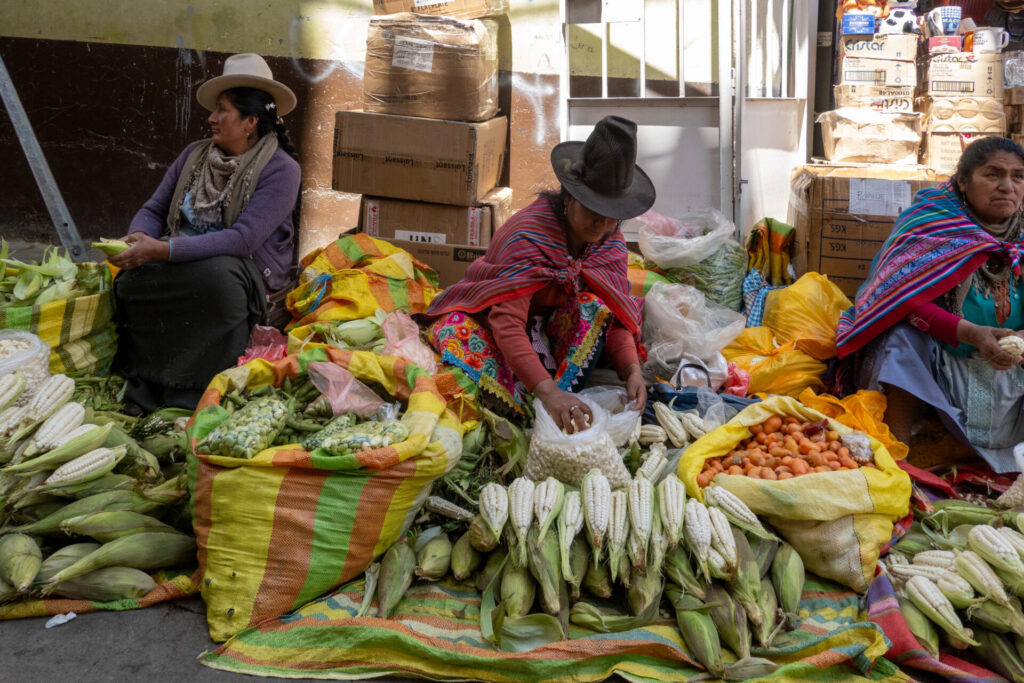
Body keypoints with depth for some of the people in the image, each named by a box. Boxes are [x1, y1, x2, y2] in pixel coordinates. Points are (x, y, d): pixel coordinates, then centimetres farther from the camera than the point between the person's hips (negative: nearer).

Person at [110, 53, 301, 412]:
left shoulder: (280, 170, -9)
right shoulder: (195, 154, 13)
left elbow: (242, 239, -21)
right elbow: (153, 210, 14)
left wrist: (163, 250, -27)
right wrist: (138, 241, -12)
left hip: (249, 276, -5)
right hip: (181, 263, 5)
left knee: (216, 275, -39)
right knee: (129, 276, -26)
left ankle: (191, 393, -27)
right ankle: (143, 384, -21)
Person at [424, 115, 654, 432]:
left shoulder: (610, 239, -12)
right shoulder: (527, 237, -32)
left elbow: (617, 314, -12)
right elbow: (507, 325, -43)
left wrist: (633, 370, -33)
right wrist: (548, 392, -56)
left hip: (547, 328, 4)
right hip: (487, 317, -4)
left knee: (595, 306, -27)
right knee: (456, 331, -37)